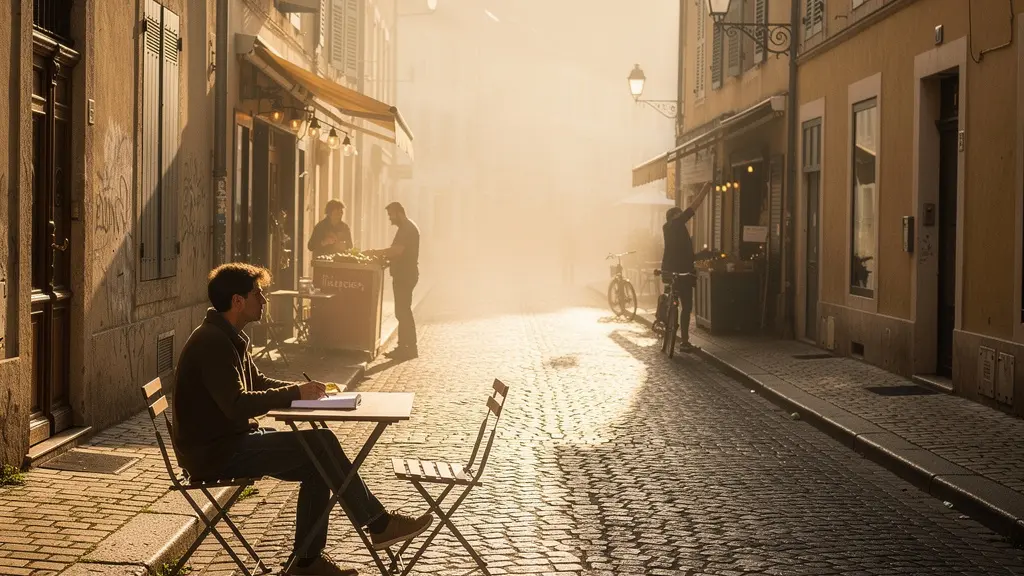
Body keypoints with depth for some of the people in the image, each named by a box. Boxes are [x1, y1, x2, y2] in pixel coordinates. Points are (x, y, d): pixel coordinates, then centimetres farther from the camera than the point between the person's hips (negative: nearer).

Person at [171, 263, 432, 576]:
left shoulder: (227, 337, 12)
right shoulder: (212, 342, -21)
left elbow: (257, 383, 20)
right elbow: (238, 406, -28)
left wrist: (302, 388, 3)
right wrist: (295, 393, -21)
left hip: (230, 440, 10)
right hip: (214, 454, -10)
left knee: (316, 464, 2)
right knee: (321, 443, -16)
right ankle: (379, 524, -5)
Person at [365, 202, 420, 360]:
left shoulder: (408, 228, -14)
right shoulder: (406, 228, 18)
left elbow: (397, 250, -26)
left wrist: (376, 252, -21)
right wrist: (384, 255, 11)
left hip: (405, 276, -11)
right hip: (403, 275, 11)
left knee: (403, 312, -8)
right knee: (402, 312, 12)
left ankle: (411, 348, -5)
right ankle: (403, 347, 15)